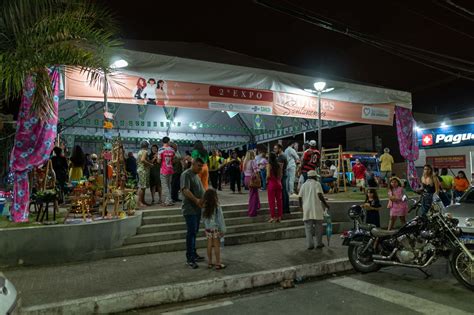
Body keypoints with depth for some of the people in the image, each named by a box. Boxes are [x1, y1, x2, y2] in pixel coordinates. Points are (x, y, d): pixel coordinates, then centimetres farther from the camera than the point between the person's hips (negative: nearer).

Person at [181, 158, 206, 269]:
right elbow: (185, 190, -26)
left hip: (197, 208, 9)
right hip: (190, 209, -9)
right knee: (191, 233, -5)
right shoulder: (186, 174, -13)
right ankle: (189, 259, 3)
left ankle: (193, 254, 26)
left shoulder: (196, 175, 16)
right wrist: (196, 200, -33)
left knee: (194, 232, 15)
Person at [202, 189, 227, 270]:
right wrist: (223, 230, -5)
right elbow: (220, 220, -12)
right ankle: (218, 264, 11)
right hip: (216, 229, -4)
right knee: (217, 246, 4)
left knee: (209, 245, 12)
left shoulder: (204, 208, -3)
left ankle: (209, 263, 22)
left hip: (208, 229, 5)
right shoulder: (217, 207, -17)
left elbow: (203, 219, 5)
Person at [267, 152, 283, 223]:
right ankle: (279, 216, 15)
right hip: (278, 183, 5)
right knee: (279, 200, 10)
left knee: (271, 201, 3)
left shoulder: (269, 165, -10)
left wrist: (266, 181, 1)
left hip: (271, 183, -4)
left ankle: (273, 217, 4)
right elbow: (281, 175, 6)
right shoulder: (279, 165, 4)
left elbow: (268, 175, -16)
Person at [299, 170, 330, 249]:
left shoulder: (304, 185, 11)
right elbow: (320, 195, -12)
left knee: (308, 227, 4)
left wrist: (301, 206, 22)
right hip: (317, 208, -2)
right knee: (318, 226, 10)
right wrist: (325, 204, -3)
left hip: (307, 209, 3)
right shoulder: (317, 184, 0)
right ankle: (319, 243, 15)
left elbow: (300, 197, 8)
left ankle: (310, 244, 2)